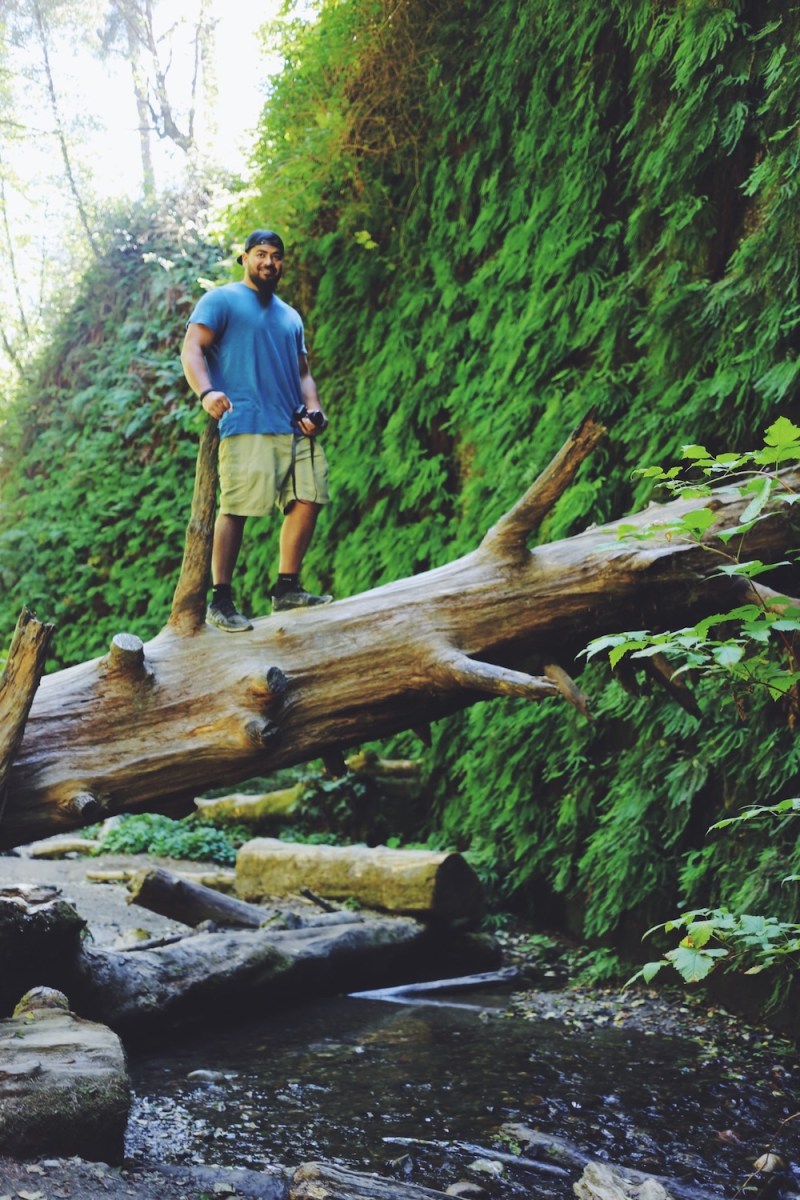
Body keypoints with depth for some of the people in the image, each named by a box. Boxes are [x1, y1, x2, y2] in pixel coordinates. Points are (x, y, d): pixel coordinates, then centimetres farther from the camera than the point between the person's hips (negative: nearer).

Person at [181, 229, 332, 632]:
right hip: (246, 423, -7)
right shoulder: (221, 301, 7)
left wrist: (313, 409, 5)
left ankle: (287, 588, 10)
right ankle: (220, 601, -10)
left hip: (294, 428, 7)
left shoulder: (291, 316, 28)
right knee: (237, 507, -13)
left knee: (308, 501, -1)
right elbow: (192, 348, -5)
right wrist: (206, 392, -25)